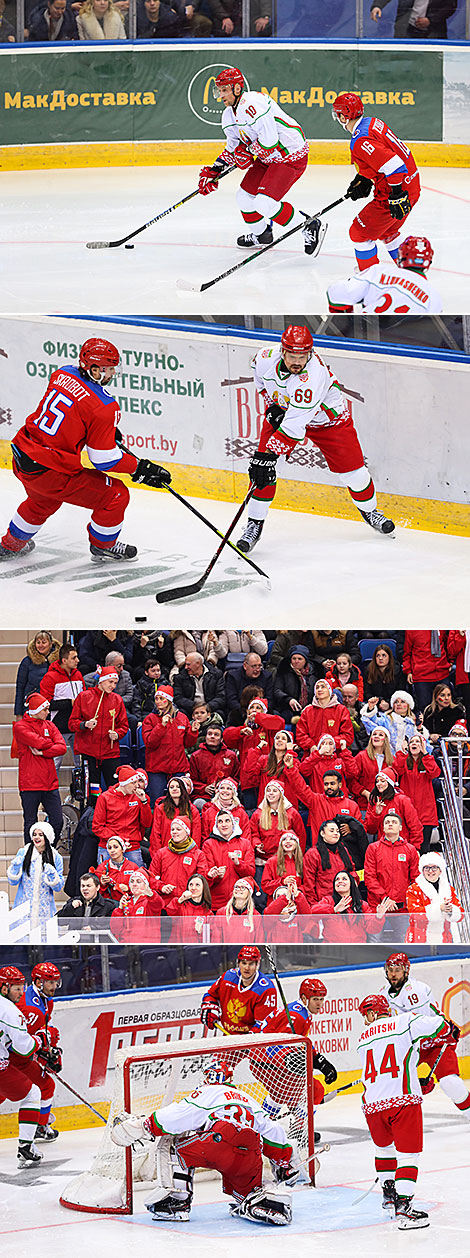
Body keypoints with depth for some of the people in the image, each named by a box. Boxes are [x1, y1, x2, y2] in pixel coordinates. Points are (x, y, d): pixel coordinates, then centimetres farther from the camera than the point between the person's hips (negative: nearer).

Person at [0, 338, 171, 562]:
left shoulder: (63, 374, 2)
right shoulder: (104, 407, -20)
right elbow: (104, 460, -16)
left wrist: (108, 429, 28)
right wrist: (140, 468, -5)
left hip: (22, 456, 8)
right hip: (50, 472, -8)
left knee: (43, 500, 39)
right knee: (116, 495, 6)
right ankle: (102, 546, 28)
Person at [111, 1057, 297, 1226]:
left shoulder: (207, 1093, 15)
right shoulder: (250, 1100, 34)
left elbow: (177, 1116, 6)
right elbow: (273, 1131, 35)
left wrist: (141, 1127, 11)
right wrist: (286, 1162, 45)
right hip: (250, 1162, 6)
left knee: (178, 1146, 13)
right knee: (245, 1190, 28)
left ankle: (175, 1199, 3)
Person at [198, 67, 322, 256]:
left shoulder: (251, 104, -26)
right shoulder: (229, 115, 7)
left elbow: (270, 140, -31)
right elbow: (233, 146, 20)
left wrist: (247, 151, -15)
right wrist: (215, 170, 10)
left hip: (291, 156, -10)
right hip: (267, 158, 10)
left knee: (264, 203, -20)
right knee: (244, 197, 12)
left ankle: (311, 227, -5)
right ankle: (261, 235, 38)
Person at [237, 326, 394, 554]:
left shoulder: (313, 376, -42)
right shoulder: (266, 358, -26)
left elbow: (294, 425, -45)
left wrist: (269, 454, -48)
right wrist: (272, 405, -6)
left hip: (329, 418, -4)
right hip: (282, 410, 4)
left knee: (352, 471, -4)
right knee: (261, 469, -14)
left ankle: (369, 511, 27)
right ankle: (254, 524, -1)